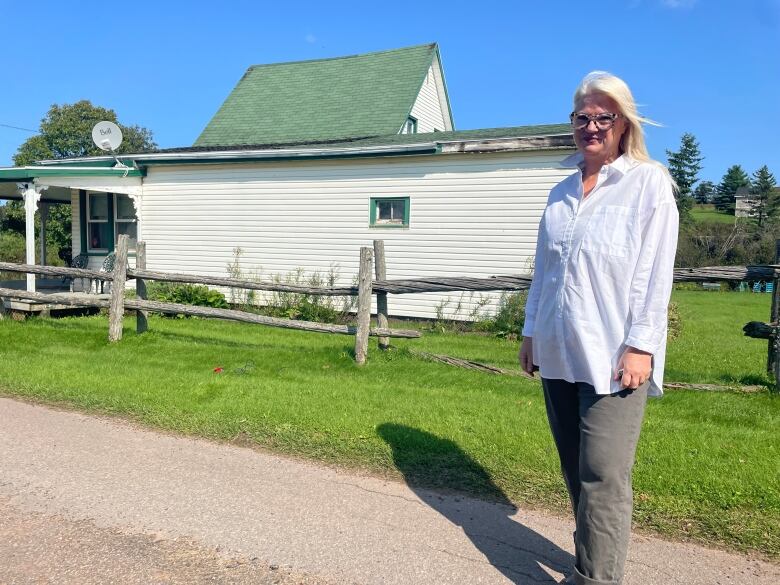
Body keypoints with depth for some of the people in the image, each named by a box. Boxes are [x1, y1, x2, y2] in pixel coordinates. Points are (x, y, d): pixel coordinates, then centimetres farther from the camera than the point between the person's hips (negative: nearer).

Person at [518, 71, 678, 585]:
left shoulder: (649, 182, -1)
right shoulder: (562, 192, 15)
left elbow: (655, 269, -8)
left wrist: (640, 345, -14)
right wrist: (531, 331, 16)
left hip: (612, 357, -5)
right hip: (558, 353, 6)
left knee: (603, 478, -6)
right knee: (576, 473, 13)